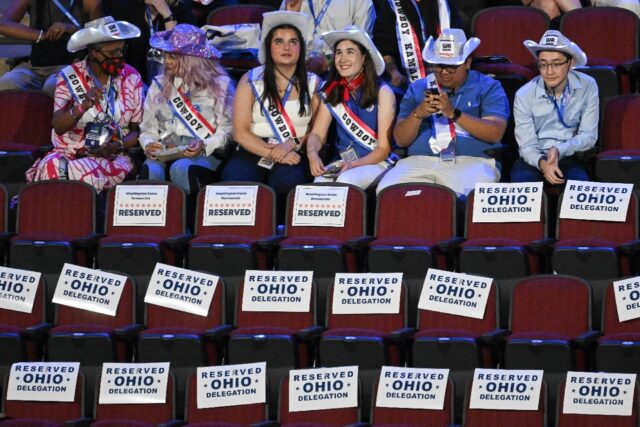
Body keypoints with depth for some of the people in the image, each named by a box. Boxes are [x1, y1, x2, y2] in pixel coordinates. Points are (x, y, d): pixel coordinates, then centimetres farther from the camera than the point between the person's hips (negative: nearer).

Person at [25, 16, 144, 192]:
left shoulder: (131, 77, 6)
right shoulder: (69, 76, 1)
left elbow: (138, 130, 8)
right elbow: (58, 126, -9)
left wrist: (119, 145, -13)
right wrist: (82, 106, -28)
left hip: (112, 157, 1)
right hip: (68, 154, -1)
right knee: (52, 166, -37)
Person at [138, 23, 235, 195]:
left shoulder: (219, 85, 10)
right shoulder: (159, 86, 22)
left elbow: (227, 130, 3)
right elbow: (147, 129, 20)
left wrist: (205, 146, -15)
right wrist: (148, 144, -3)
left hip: (205, 155, -3)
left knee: (182, 168, -39)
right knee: (151, 170, -35)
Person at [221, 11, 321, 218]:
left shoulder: (312, 83, 12)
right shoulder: (251, 80, 8)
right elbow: (241, 132, 1)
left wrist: (293, 144, -11)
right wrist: (272, 153, -14)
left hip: (295, 156, 0)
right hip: (253, 153, 0)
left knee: (288, 180, -36)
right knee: (236, 182, -35)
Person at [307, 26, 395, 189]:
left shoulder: (382, 93, -4)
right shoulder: (332, 92, 9)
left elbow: (384, 148, -7)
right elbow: (316, 134, 7)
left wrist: (354, 165, -22)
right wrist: (312, 154, -17)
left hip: (374, 163, -3)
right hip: (341, 162, 3)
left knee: (346, 181, -36)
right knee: (319, 185, -31)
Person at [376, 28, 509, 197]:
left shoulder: (488, 88, 10)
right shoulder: (418, 88, 19)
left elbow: (495, 133, -6)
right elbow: (400, 140, 12)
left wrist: (454, 113, -15)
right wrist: (418, 114, -8)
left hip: (472, 162, -3)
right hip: (420, 161, 3)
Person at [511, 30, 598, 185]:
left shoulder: (587, 87, -8)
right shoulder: (524, 96, -10)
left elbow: (589, 136, -4)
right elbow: (527, 146, -7)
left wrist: (559, 150, -22)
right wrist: (542, 163, -30)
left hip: (571, 156, 0)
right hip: (536, 159, 0)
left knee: (580, 180, -32)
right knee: (522, 178, -33)